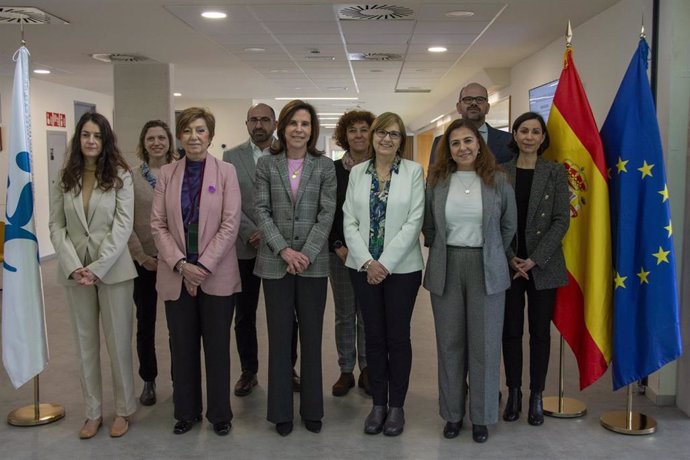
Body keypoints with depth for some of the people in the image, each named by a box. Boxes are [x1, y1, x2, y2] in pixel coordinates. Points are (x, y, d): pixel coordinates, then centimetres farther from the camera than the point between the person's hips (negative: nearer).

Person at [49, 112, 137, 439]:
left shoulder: (120, 176, -2)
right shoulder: (65, 179, 6)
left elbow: (123, 225, -9)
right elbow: (56, 226, 3)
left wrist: (98, 267, -15)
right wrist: (74, 266, -11)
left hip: (112, 269, -3)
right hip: (75, 271, 3)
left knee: (118, 342, 4)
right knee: (85, 344, 10)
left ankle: (123, 410, 20)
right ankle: (93, 412, 22)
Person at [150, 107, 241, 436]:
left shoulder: (226, 172, -2)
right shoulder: (166, 173, 4)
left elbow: (230, 224, -7)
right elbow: (157, 224, 1)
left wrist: (203, 266, -13)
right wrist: (181, 264, -11)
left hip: (217, 275, -2)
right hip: (176, 275, 2)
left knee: (217, 346, 8)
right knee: (182, 347, 11)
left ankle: (219, 413, 23)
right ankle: (186, 412, 27)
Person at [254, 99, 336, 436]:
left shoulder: (325, 166, 3)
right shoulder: (266, 164, 4)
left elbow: (327, 213, -3)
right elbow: (262, 211, -1)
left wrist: (307, 253, -12)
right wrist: (283, 249, -12)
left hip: (313, 263, 0)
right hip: (275, 262, 0)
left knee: (312, 336, 7)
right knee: (279, 336, 7)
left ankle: (312, 409, 20)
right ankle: (281, 411, 18)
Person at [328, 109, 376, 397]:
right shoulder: (333, 170, 2)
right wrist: (338, 246, -5)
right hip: (340, 252, 1)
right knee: (344, 314, 8)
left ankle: (367, 370, 20)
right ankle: (346, 371, 19)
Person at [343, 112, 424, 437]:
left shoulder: (413, 171, -2)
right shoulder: (357, 172, 5)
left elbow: (414, 222, -9)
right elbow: (349, 221, 1)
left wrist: (385, 263, -14)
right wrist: (367, 262, -10)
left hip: (401, 267, -2)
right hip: (364, 267, 2)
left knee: (398, 336, 5)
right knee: (374, 336, 9)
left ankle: (396, 406, 19)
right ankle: (378, 404, 22)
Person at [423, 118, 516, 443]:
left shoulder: (498, 181, -1)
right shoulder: (437, 181, 2)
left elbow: (509, 226, 8)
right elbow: (428, 227, 11)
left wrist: (492, 255, 12)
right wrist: (440, 254, 12)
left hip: (486, 270, -1)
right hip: (446, 268, 1)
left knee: (484, 343, 4)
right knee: (450, 342, 7)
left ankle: (482, 416, 20)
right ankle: (453, 413, 22)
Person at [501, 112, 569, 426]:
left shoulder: (555, 173, 1)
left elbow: (562, 220, -4)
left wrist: (535, 259, -12)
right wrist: (510, 258, -10)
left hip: (543, 265, 0)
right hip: (508, 264, 1)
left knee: (540, 331, 7)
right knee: (511, 331, 7)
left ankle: (537, 396, 19)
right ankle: (514, 393, 20)